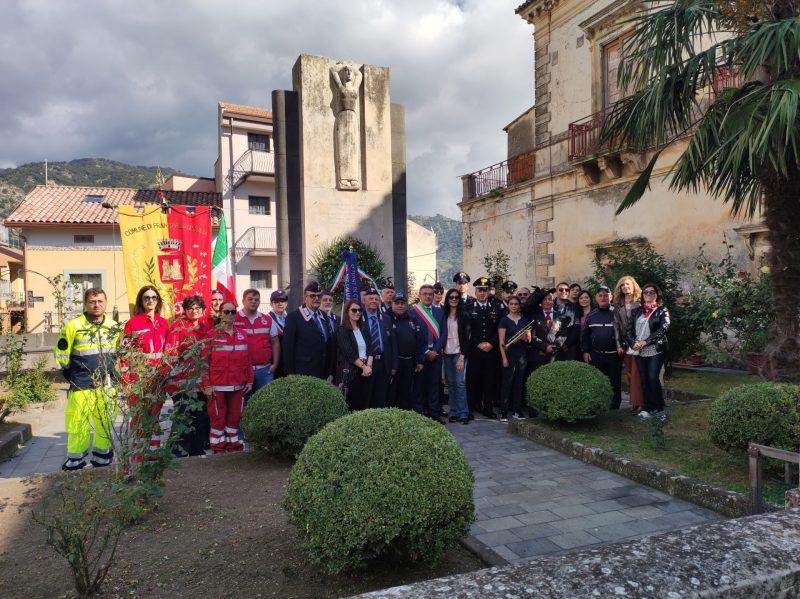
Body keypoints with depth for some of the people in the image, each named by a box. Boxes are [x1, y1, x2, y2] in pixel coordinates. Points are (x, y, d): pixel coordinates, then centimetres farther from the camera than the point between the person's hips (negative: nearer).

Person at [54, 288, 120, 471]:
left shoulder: (114, 327, 4)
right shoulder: (73, 326, -9)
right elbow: (61, 354, -1)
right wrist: (73, 376, 2)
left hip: (107, 385, 4)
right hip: (81, 387, -4)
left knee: (105, 423, 10)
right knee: (78, 423, -3)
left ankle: (103, 457, 24)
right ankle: (75, 461, 12)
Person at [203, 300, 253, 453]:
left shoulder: (242, 335, 9)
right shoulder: (211, 335, -2)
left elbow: (248, 360, 11)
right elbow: (204, 362, -4)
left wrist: (249, 381, 8)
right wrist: (207, 385, -8)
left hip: (239, 386, 4)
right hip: (217, 387, -3)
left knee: (235, 417, 9)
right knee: (218, 418, 3)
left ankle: (234, 447, 20)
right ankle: (218, 450, 13)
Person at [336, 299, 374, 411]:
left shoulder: (364, 328, 13)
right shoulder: (342, 330, -5)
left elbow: (370, 349, 7)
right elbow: (349, 353, -13)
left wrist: (368, 365, -9)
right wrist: (363, 366, -13)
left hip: (365, 371, 6)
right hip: (349, 372, -5)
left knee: (364, 404, 6)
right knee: (350, 406, -3)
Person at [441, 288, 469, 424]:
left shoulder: (463, 315, -1)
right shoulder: (443, 315, 8)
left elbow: (466, 337, -5)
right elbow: (441, 334, 13)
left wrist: (462, 357, -11)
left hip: (458, 353, -3)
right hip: (447, 353, 3)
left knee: (459, 382, -8)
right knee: (450, 383, 5)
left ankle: (463, 413, -3)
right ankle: (453, 412, 11)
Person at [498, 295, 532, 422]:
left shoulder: (525, 320, 10)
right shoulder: (504, 320, -1)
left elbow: (529, 339, 13)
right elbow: (501, 341, -6)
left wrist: (525, 337, -10)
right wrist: (504, 357, -13)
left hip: (522, 354, 4)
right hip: (509, 354, -4)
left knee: (519, 383, 7)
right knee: (507, 383, -2)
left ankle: (516, 410, 15)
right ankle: (503, 412, 2)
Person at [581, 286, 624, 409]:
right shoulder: (591, 315, 8)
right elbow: (585, 335, 12)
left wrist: (622, 346, -18)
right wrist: (585, 351, 5)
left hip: (614, 354, -3)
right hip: (595, 355, 3)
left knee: (615, 384, 5)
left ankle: (614, 409, 16)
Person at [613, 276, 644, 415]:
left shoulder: (640, 303, -1)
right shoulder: (618, 305, 14)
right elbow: (616, 325, 8)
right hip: (625, 345, 5)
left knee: (637, 374, -6)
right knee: (629, 373, 8)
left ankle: (638, 402, -3)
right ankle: (633, 400, 14)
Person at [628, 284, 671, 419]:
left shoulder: (662, 310, 3)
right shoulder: (636, 311, 15)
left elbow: (664, 328, -10)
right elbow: (629, 329, 10)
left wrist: (646, 342, -16)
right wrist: (633, 343, -9)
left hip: (655, 350, -4)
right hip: (639, 351, 4)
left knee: (653, 378, -11)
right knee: (644, 380, 6)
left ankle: (659, 407, 3)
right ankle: (648, 407, 14)